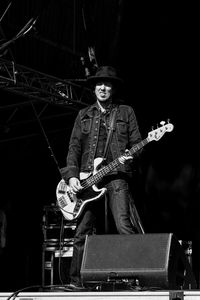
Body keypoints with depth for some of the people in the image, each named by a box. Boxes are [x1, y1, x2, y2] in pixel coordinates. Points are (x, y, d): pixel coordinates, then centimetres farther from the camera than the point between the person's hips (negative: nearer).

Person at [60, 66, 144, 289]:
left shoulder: (125, 112, 12)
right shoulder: (84, 115, 17)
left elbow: (137, 143, 9)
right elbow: (74, 147, 11)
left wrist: (131, 155, -14)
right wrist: (72, 176, -2)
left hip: (116, 174, -2)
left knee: (125, 226, -18)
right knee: (82, 233, 2)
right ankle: (76, 281, 9)